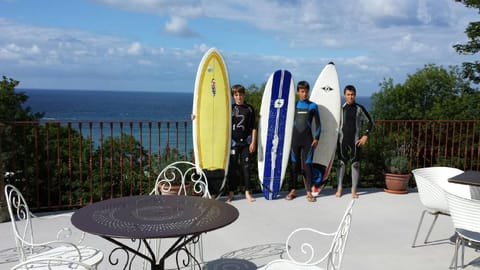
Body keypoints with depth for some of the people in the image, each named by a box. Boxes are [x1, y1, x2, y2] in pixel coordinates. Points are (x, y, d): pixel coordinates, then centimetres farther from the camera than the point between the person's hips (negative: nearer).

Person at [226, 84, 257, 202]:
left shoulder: (249, 108, 6)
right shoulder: (230, 108, 6)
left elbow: (253, 127, 6)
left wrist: (253, 142, -1)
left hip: (246, 142, 0)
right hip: (233, 141, 0)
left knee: (245, 166, 2)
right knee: (232, 167, 2)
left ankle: (247, 192, 9)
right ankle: (231, 192, 10)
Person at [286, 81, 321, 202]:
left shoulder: (312, 106, 4)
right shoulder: (293, 105, 7)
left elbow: (318, 124, 6)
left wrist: (316, 138, -3)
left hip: (308, 139, -1)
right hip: (294, 138, 1)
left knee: (307, 165, -1)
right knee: (294, 164, 3)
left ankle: (309, 192, 5)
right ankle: (293, 190, 11)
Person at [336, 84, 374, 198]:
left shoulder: (360, 108, 2)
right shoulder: (341, 108, 5)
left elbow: (370, 122, 6)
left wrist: (365, 135, -3)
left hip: (355, 141, -1)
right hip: (342, 140, 1)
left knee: (355, 164, 0)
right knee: (341, 163, 4)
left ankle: (354, 190, 8)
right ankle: (339, 188, 13)